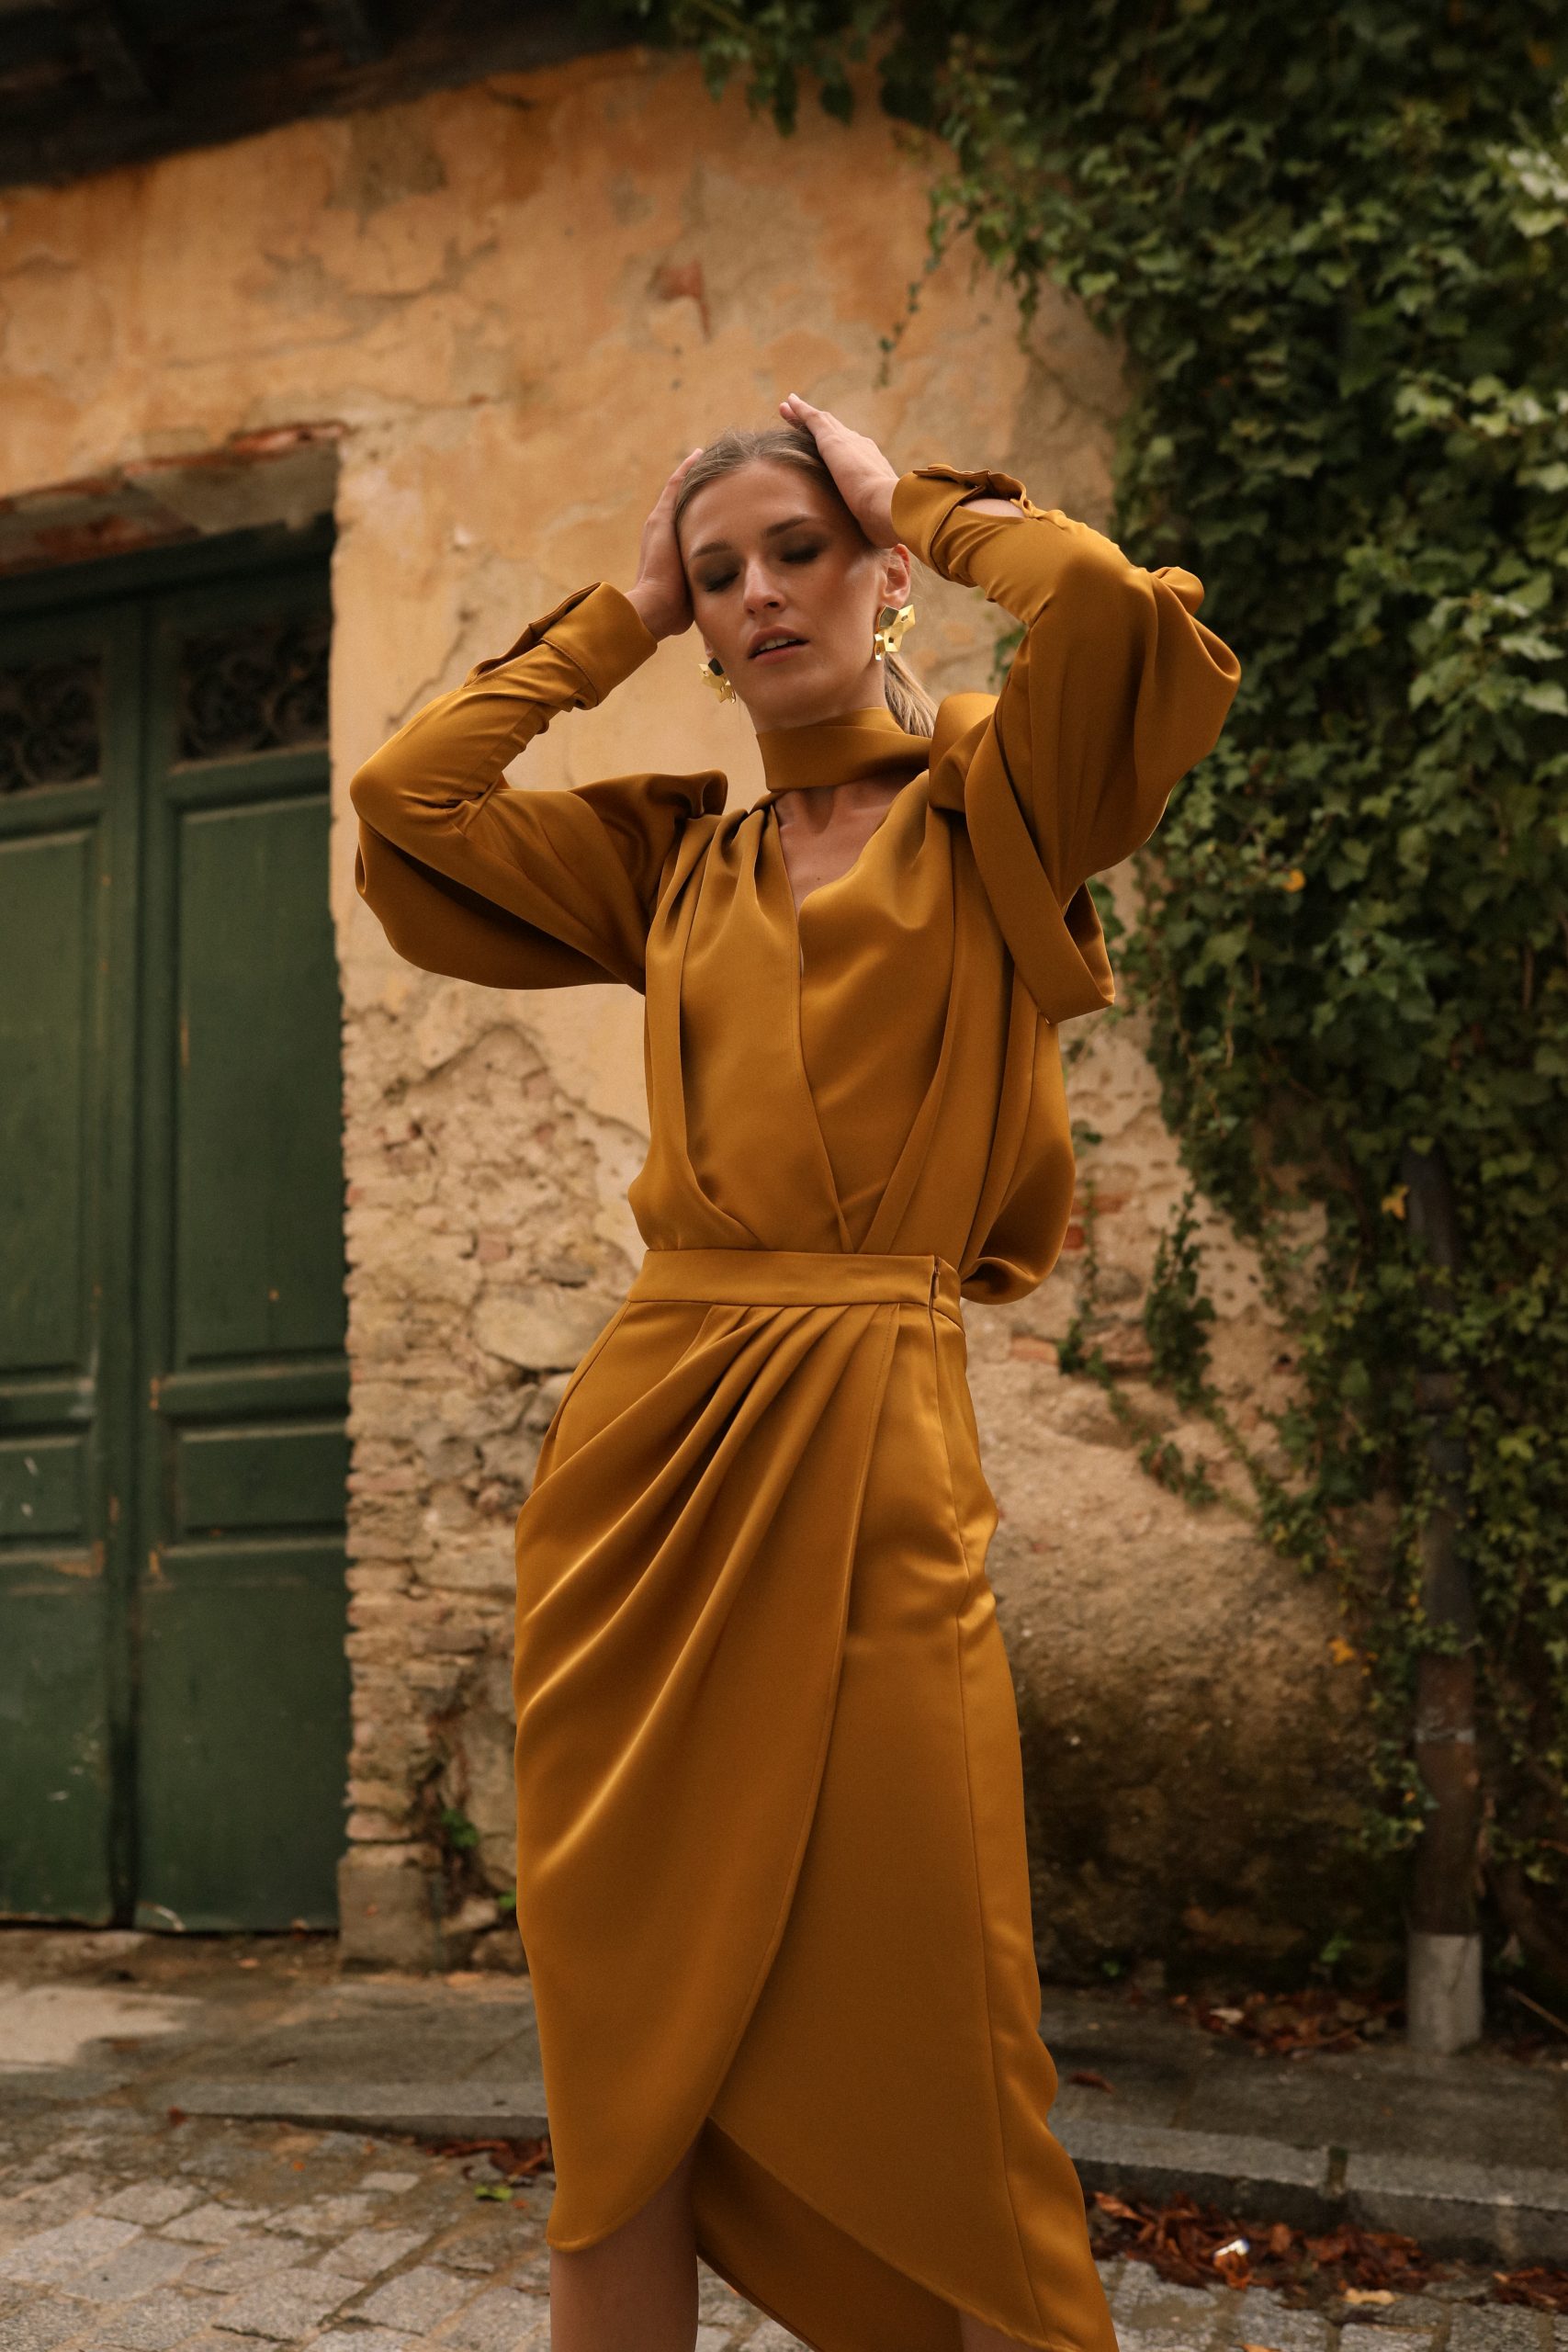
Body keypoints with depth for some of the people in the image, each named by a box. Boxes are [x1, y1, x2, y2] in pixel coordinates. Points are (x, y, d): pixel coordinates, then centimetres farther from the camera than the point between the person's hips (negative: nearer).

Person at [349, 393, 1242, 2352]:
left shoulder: (989, 808, 5)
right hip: (644, 1439, 4)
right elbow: (403, 803, 12)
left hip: (862, 1440, -4)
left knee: (922, 2042, 1)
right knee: (627, 2034, 10)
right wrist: (613, 618, 16)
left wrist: (933, 508, 4)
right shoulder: (674, 855, 17)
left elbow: (1133, 617, -13)